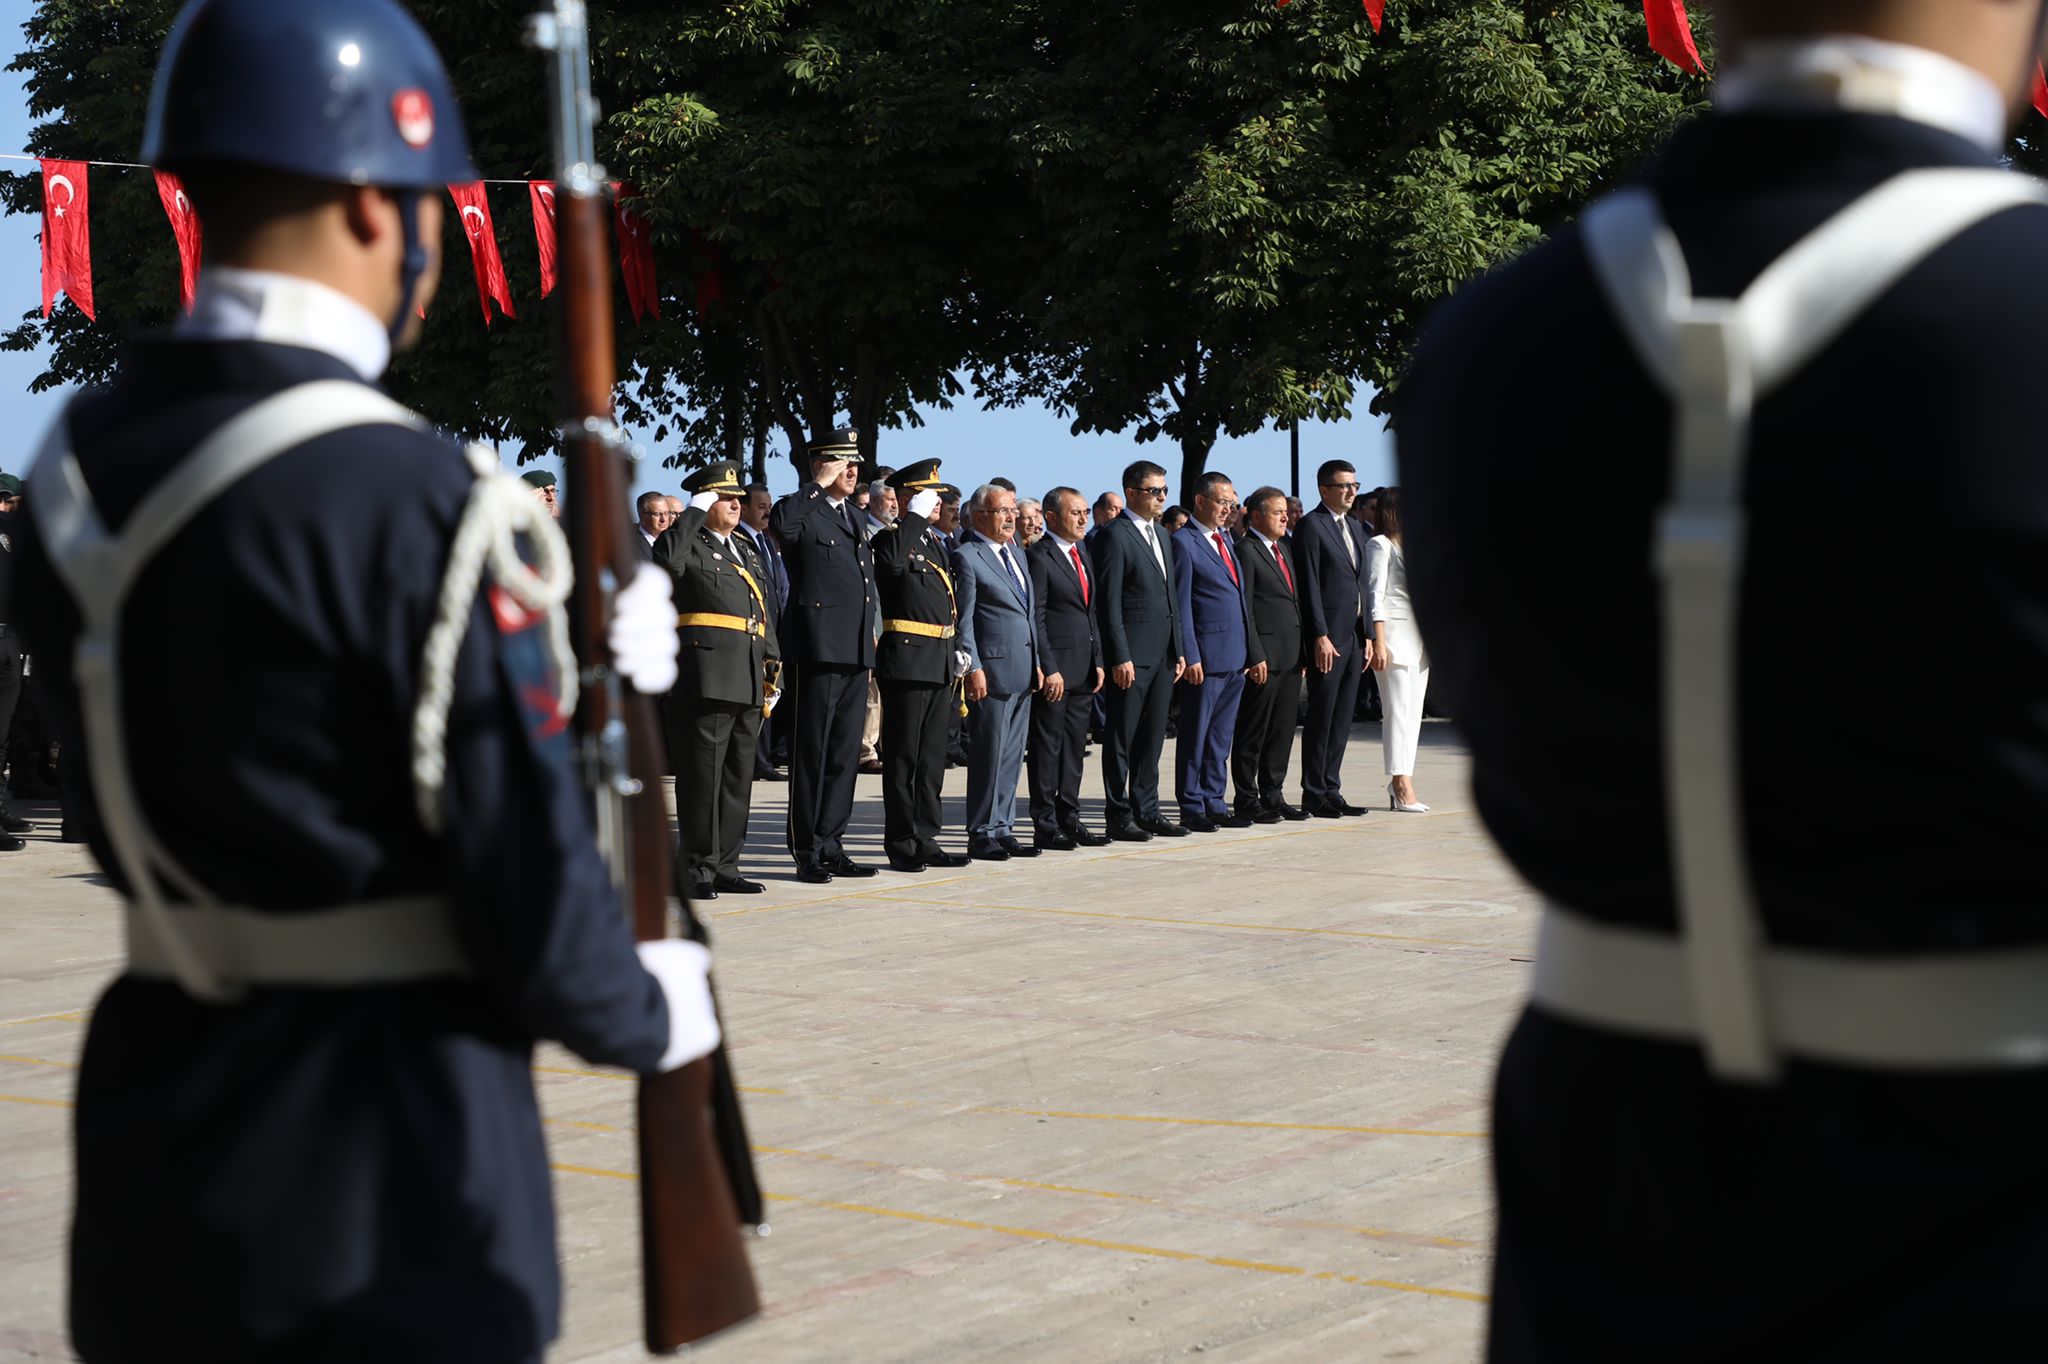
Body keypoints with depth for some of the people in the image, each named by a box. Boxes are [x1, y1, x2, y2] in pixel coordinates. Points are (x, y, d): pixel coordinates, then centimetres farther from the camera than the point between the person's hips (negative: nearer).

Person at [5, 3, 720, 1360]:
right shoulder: (409, 494, -20)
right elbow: (522, 862, -17)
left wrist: (572, 657, 16)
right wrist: (651, 1011, 2)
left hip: (156, 1144, 7)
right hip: (385, 1159, -7)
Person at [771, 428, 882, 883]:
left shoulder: (852, 516, 20)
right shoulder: (804, 513, -6)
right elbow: (781, 522, -32)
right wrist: (819, 485, -20)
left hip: (856, 655, 8)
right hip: (819, 649, -8)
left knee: (845, 754, 11)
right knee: (811, 754, -2)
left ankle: (830, 845, 17)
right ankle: (807, 852, 3)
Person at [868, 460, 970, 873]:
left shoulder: (933, 542, 19)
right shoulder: (892, 538, -7)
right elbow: (894, 561, -33)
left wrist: (956, 653, 17)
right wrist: (916, 515, -23)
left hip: (940, 665, 9)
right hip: (908, 661, -8)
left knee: (932, 757, 11)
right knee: (903, 757, -3)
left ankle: (925, 840, 17)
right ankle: (901, 846, 2)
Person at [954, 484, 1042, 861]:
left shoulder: (1017, 555, 18)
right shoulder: (967, 557, -7)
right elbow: (963, 620, -11)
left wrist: (1037, 664, 17)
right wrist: (973, 668, -16)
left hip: (1023, 672, 8)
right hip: (992, 670, -8)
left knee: (1012, 756, 10)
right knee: (988, 755, -4)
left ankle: (1003, 829, 17)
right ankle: (982, 835, 2)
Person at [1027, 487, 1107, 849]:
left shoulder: (1082, 554, 16)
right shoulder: (1039, 557, -10)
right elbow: (1035, 618, -14)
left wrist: (1098, 661, 13)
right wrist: (1049, 669, -18)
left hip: (1083, 669, 8)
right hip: (1055, 670, -8)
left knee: (1074, 749, 12)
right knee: (1047, 747, -2)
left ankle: (1069, 820, 18)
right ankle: (1045, 826, 2)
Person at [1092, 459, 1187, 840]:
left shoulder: (1162, 536, 17)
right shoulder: (1115, 536, -9)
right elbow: (1109, 602, -14)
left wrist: (1178, 650, 15)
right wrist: (1120, 658, -18)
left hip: (1163, 654, 8)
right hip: (1132, 656, -8)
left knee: (1152, 738, 12)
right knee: (1122, 740, 0)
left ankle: (1147, 812, 18)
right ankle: (1119, 817, 5)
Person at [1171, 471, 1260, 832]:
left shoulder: (1225, 539, 17)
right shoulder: (1183, 542, -8)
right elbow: (1180, 605, -12)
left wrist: (1255, 652, 16)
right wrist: (1190, 657, -17)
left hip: (1235, 657, 8)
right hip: (1205, 657, -8)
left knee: (1221, 736, 12)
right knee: (1195, 735, 0)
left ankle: (1214, 805, 18)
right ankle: (1192, 809, 5)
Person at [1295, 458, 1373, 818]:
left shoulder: (1354, 527, 18)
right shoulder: (1311, 526, -7)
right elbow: (1310, 586, -13)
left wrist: (1367, 635, 13)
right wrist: (1320, 637, -18)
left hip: (1354, 636, 8)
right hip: (1328, 637, -8)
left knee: (1342, 720, 9)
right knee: (1321, 718, -3)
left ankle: (1331, 791, 14)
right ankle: (1314, 795, 3)